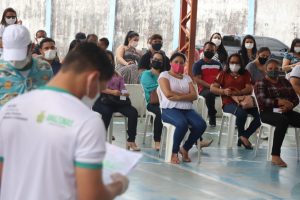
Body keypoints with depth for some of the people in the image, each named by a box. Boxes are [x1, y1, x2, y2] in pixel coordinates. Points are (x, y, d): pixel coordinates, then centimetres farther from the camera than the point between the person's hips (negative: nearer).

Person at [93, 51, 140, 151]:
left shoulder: (117, 75, 29)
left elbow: (123, 89, 17)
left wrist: (125, 93, -9)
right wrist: (112, 92, -19)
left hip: (117, 100, 4)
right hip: (102, 100, -4)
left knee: (133, 112, -24)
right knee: (107, 112, -40)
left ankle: (131, 140, -22)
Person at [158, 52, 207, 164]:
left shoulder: (187, 78, 22)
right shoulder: (164, 75, 8)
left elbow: (195, 96, 6)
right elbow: (168, 93, -10)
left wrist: (179, 97, -12)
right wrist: (186, 95, -2)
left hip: (187, 109, 5)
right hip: (170, 109, -5)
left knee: (201, 125, -24)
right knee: (182, 123, -38)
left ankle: (185, 149, -2)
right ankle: (174, 153, -17)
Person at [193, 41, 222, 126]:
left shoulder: (218, 64, 22)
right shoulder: (198, 64, 6)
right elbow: (197, 80, -5)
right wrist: (210, 86, -17)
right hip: (204, 89, -5)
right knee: (210, 93, -41)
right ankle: (212, 116, -28)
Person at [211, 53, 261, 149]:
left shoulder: (245, 74, 18)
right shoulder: (223, 74, 14)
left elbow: (249, 89, 4)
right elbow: (212, 88, 6)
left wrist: (239, 92, -17)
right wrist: (224, 91, -12)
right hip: (229, 103, -3)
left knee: (260, 114, -24)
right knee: (241, 113, -38)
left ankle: (244, 137, -9)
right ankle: (242, 136, -10)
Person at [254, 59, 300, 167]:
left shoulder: (284, 81, 22)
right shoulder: (261, 83, 6)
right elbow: (261, 101, -11)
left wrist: (290, 105, -10)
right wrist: (279, 102, -22)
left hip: (285, 111, 5)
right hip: (268, 113, -5)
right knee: (283, 121, -39)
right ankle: (275, 156, -41)